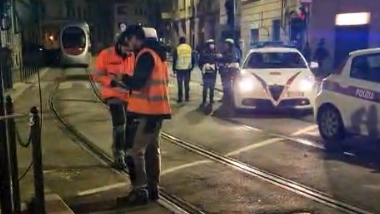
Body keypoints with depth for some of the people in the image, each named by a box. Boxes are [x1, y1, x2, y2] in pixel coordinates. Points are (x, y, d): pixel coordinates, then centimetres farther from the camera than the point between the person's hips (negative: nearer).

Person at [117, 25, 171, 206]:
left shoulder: (145, 54, -15)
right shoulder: (156, 53, 17)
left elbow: (137, 82, -21)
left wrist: (123, 78, -3)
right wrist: (129, 81, 12)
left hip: (147, 110, -10)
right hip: (156, 108, 10)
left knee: (135, 151, -5)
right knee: (152, 149, 14)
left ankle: (140, 192, -1)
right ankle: (152, 188, 20)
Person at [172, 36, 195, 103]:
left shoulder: (177, 49, -5)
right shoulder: (190, 48, 4)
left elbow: (174, 60, -2)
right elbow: (193, 59, 7)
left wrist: (174, 68, 6)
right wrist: (192, 66, 17)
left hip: (179, 69, -2)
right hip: (188, 69, 3)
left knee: (180, 84, 3)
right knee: (187, 83, 12)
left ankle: (180, 98, 1)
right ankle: (187, 97, 13)